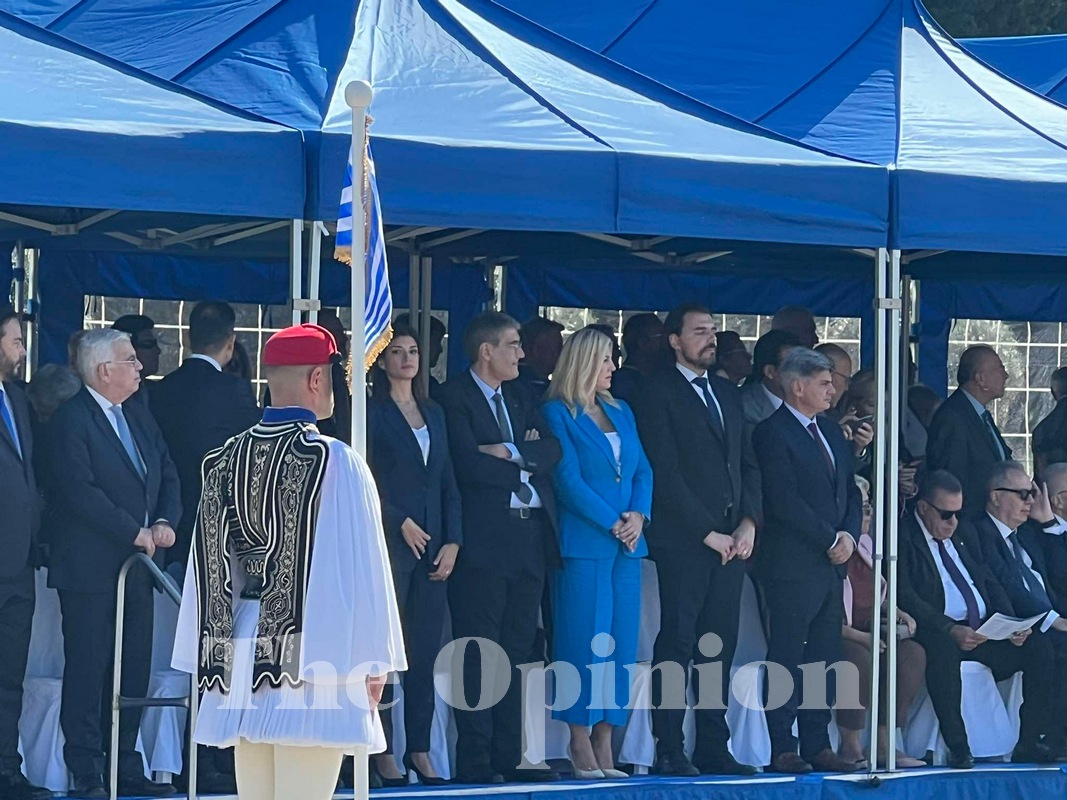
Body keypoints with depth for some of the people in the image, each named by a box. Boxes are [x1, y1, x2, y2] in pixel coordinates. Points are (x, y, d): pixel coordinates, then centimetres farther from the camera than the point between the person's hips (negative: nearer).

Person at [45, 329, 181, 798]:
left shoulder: (139, 415, 15)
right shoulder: (71, 421, -10)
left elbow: (167, 474, 16)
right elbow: (79, 491, -18)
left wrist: (165, 521, -3)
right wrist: (134, 533, -16)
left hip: (137, 565, 7)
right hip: (90, 569, -7)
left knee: (134, 671, 9)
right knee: (87, 671, -3)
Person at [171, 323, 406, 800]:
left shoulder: (225, 460, 7)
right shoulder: (335, 462, -10)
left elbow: (210, 562, 10)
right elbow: (356, 564, -10)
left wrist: (213, 660, 16)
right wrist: (371, 663, -4)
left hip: (238, 659, 6)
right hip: (313, 654, -6)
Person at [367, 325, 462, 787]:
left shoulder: (434, 414, 18)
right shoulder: (372, 412, 0)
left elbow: (448, 484, 16)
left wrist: (452, 541, 6)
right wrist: (401, 523, -9)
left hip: (432, 547, 6)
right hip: (387, 542, -6)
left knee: (426, 651, 3)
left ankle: (420, 752, 7)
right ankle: (382, 752, -2)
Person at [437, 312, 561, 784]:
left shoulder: (520, 399, 20)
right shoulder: (454, 398, -4)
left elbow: (551, 450, 6)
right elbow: (469, 465, -15)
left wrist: (508, 452, -10)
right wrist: (524, 468, -3)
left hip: (530, 537, 7)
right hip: (484, 539, -7)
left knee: (518, 651, 8)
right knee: (478, 654, -6)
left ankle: (511, 756, 11)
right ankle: (474, 760, -5)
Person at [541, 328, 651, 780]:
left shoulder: (621, 413, 18)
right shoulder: (558, 414, -2)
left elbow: (642, 471, 13)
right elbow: (569, 481, -10)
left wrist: (639, 516, -5)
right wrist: (613, 523, -13)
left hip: (626, 545, 6)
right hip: (584, 544, -6)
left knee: (621, 641, 4)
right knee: (584, 641, -7)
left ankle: (604, 748, 7)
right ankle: (580, 749, -3)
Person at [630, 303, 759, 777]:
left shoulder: (728, 395, 20)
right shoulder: (657, 394, -2)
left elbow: (746, 465, 18)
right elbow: (666, 474, -9)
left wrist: (748, 522, 2)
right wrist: (708, 533, -11)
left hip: (731, 540, 6)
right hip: (683, 541, -6)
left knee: (719, 646, 5)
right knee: (677, 644, -8)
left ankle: (713, 750, 7)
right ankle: (669, 751, -7)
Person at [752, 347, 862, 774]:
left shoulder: (831, 430, 17)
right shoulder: (772, 434, -9)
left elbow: (850, 491, 19)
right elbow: (785, 501, -16)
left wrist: (850, 535, 1)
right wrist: (832, 539, -12)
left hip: (832, 563, 8)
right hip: (793, 566, -8)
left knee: (824, 658, 8)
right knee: (787, 657, -5)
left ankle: (817, 745, 12)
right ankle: (781, 750, -2)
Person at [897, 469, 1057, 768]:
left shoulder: (964, 534, 20)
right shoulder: (902, 538, -4)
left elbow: (989, 583, 19)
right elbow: (906, 598, -15)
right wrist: (951, 631, -26)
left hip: (985, 632, 7)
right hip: (939, 635, -7)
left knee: (1039, 646, -13)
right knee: (942, 649, -39)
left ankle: (1029, 744, -10)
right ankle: (958, 749, -34)